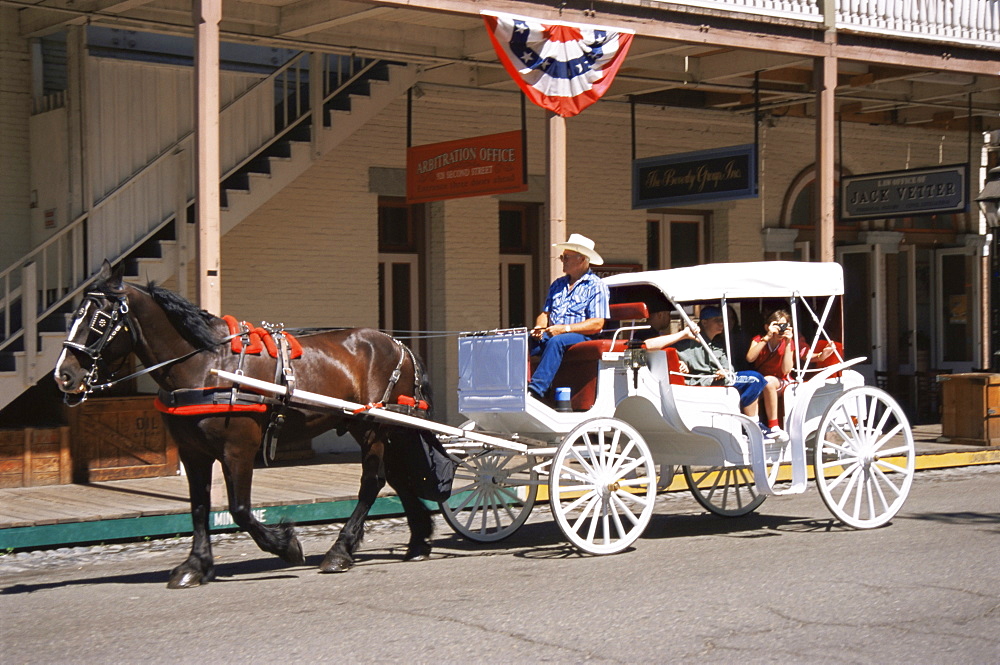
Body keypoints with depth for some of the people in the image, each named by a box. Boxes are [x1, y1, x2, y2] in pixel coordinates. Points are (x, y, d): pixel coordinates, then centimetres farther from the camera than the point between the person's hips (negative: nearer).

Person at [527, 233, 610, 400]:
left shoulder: (596, 286, 0)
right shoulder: (558, 285, 23)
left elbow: (597, 324, -10)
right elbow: (545, 313, 21)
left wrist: (566, 328, -19)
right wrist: (539, 328, -3)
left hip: (581, 337, -6)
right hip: (550, 335, 6)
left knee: (556, 341, -38)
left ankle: (536, 389, -48)